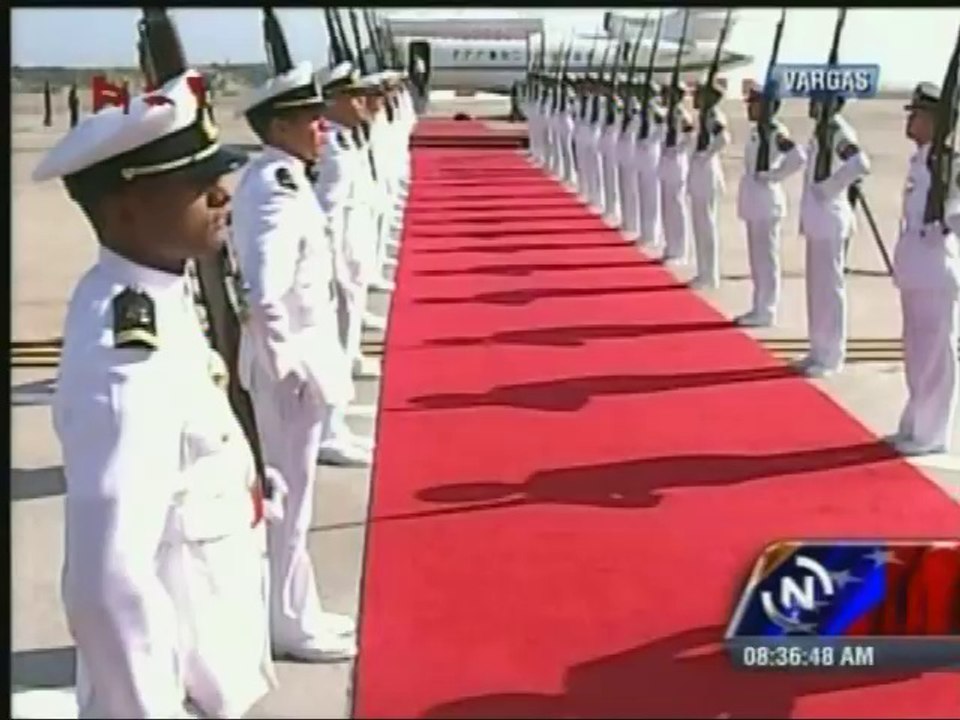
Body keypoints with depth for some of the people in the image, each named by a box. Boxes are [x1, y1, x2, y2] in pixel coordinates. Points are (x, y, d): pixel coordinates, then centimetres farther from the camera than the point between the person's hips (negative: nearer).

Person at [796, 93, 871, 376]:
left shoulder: (838, 130, -16)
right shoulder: (823, 129, 12)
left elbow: (860, 163, -31)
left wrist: (829, 188, -23)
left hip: (829, 219, -10)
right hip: (817, 219, 10)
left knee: (829, 287, -2)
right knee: (816, 287, 14)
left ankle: (832, 357, 6)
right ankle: (819, 351, 24)